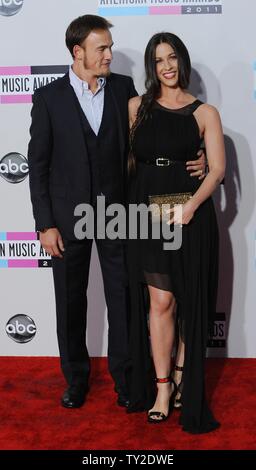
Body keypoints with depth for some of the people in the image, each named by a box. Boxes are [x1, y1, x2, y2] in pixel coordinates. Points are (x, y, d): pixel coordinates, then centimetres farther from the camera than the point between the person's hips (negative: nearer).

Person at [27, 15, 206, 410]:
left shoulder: (124, 87, 1)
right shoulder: (48, 98, -5)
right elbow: (38, 164, -4)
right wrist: (45, 225, -8)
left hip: (116, 211, 1)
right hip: (68, 215, -1)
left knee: (122, 299, 7)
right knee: (71, 302, 11)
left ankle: (124, 376, 24)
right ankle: (76, 377, 29)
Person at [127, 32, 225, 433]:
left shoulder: (205, 113, 3)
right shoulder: (137, 107, 9)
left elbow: (217, 169, -4)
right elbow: (128, 159, 11)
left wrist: (190, 205, -18)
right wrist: (124, 202, -2)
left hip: (190, 215, 0)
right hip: (146, 214, 1)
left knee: (190, 302, 6)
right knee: (159, 301, -1)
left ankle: (183, 378, 23)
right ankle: (161, 386, 10)